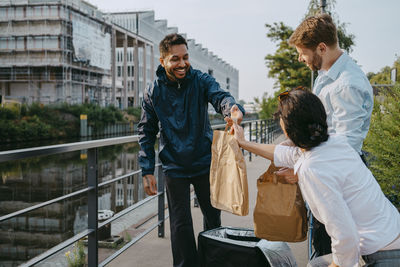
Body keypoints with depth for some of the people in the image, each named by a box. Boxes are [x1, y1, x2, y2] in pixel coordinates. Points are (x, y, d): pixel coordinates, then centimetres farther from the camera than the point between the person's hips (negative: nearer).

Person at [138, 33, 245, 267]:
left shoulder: (201, 80, -6)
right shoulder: (153, 92, -4)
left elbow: (220, 96, -26)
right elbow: (146, 134, 1)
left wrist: (233, 108, -51)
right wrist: (147, 171, -6)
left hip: (205, 162, 1)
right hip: (175, 167, -1)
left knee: (213, 217, 15)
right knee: (181, 224, 3)